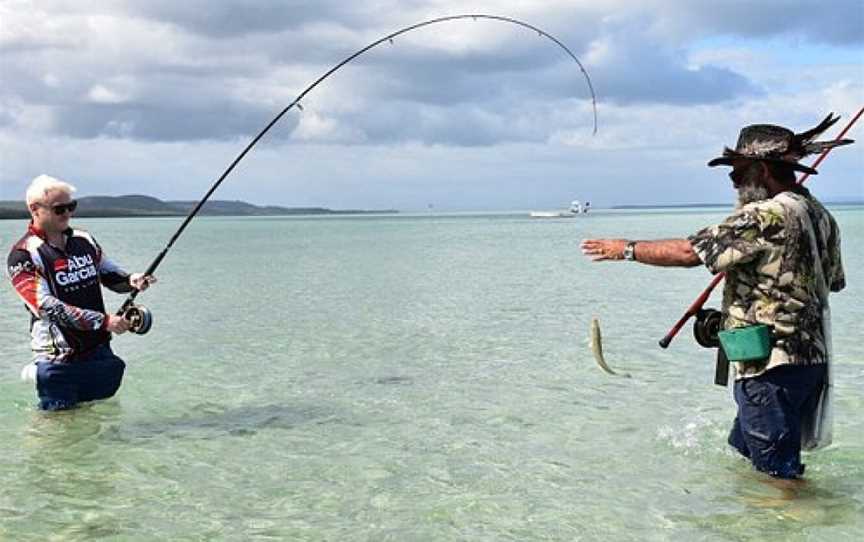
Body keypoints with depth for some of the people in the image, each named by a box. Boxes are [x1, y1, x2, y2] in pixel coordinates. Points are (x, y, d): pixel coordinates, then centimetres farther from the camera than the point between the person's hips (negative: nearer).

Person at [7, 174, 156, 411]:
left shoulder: (84, 241, 9)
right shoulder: (23, 254, -10)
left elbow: (110, 274, 20)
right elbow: (47, 307, -19)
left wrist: (131, 280, -5)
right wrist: (103, 321, -24)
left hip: (99, 352, 6)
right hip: (58, 362, -5)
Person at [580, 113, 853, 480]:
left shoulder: (766, 215, -18)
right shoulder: (820, 214, 11)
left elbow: (689, 252, -19)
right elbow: (835, 281, 23)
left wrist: (627, 249, -8)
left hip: (772, 363, -10)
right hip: (811, 356, 10)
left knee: (777, 470, -1)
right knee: (743, 451, 21)